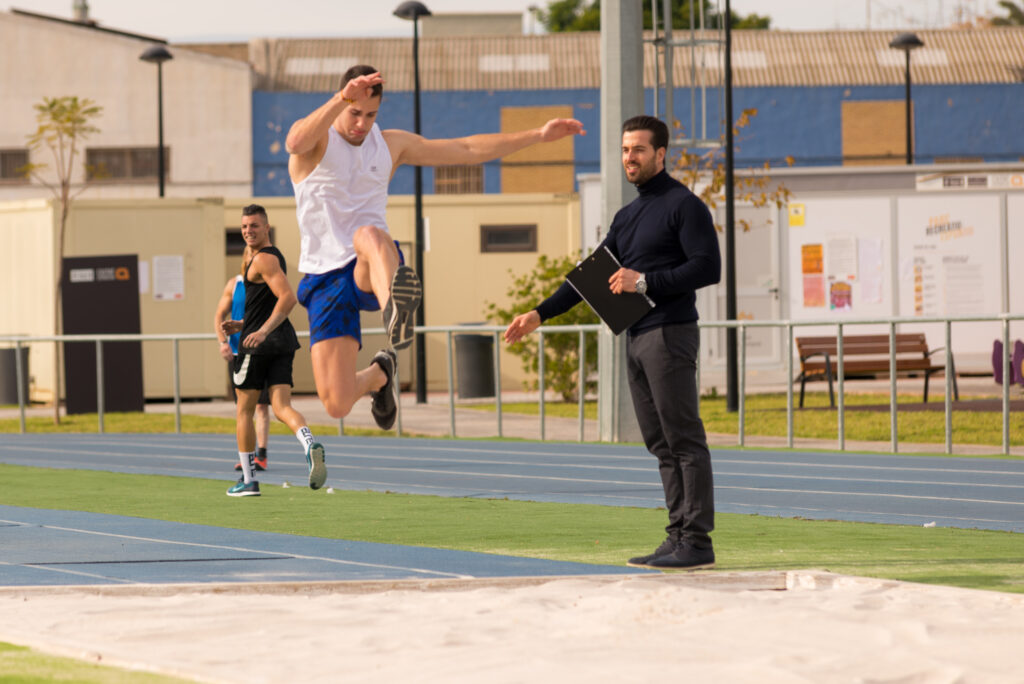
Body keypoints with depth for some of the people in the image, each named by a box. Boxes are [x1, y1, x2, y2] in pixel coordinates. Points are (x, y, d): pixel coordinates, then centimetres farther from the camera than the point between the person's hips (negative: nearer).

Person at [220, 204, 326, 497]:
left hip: (259, 344, -8)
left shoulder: (264, 259, -12)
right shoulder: (275, 256, 20)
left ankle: (247, 480, 10)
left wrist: (262, 331, -30)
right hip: (283, 342, 8)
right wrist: (240, 325, 21)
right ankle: (311, 445, -34)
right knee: (282, 407, -3)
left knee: (244, 410, 6)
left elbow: (288, 297, -25)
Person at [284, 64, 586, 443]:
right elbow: (295, 143, -30)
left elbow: (468, 149, 19)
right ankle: (379, 373, 26)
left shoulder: (391, 145, 13)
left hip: (372, 273, 1)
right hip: (326, 279, -1)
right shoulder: (317, 138, -3)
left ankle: (395, 310, -68)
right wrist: (341, 99, -45)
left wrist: (537, 136, 15)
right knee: (337, 405, -10)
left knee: (370, 235, -38)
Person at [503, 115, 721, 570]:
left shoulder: (684, 206, -5)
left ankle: (697, 541, -11)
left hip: (670, 335, -9)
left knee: (684, 439, -9)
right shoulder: (627, 217, 21)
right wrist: (540, 314, 15)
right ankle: (678, 537, 7)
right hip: (636, 339, 9)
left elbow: (708, 268, -14)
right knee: (661, 445, 6)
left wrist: (644, 282, -16)